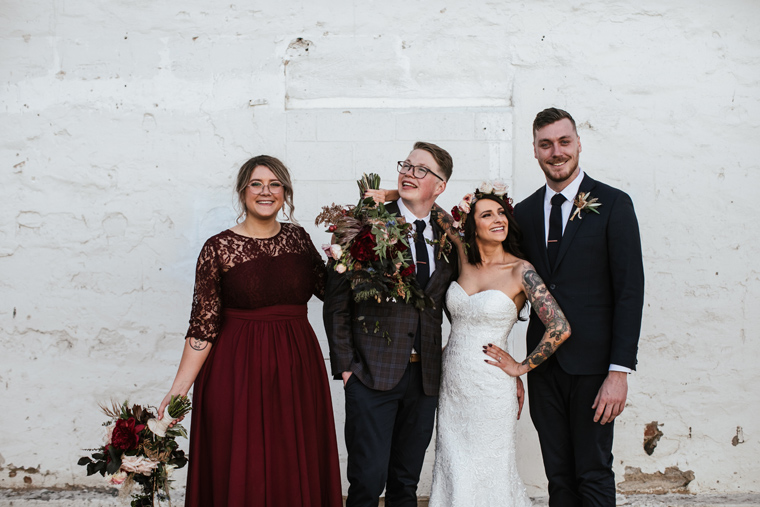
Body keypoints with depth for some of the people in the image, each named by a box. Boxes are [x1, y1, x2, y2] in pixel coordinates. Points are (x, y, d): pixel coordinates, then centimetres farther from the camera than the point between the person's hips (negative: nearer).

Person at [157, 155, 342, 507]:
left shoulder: (297, 238, 6)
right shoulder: (218, 248, -6)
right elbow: (203, 326, -8)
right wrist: (179, 389, -14)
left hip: (297, 369, 4)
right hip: (238, 372, -3)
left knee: (296, 470, 10)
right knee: (240, 476, 4)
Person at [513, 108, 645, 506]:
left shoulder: (613, 205, -5)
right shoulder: (524, 212, 9)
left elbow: (630, 291, -9)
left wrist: (619, 371, -14)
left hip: (592, 365, -4)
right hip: (543, 364, 4)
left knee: (594, 474, 5)